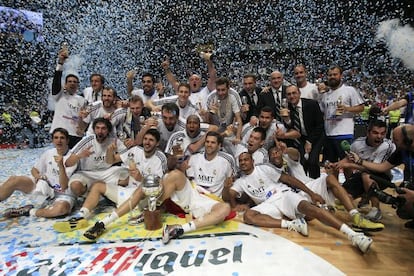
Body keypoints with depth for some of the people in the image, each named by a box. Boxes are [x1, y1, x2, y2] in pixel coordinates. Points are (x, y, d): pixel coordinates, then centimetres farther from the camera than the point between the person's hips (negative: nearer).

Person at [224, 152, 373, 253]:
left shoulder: (263, 168, 6)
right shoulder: (240, 181, 17)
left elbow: (287, 178, 1)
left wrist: (311, 193, -4)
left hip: (284, 195, -2)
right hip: (269, 204, 2)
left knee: (306, 206, -33)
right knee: (248, 215, -27)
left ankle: (353, 235, -41)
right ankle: (291, 224, -31)